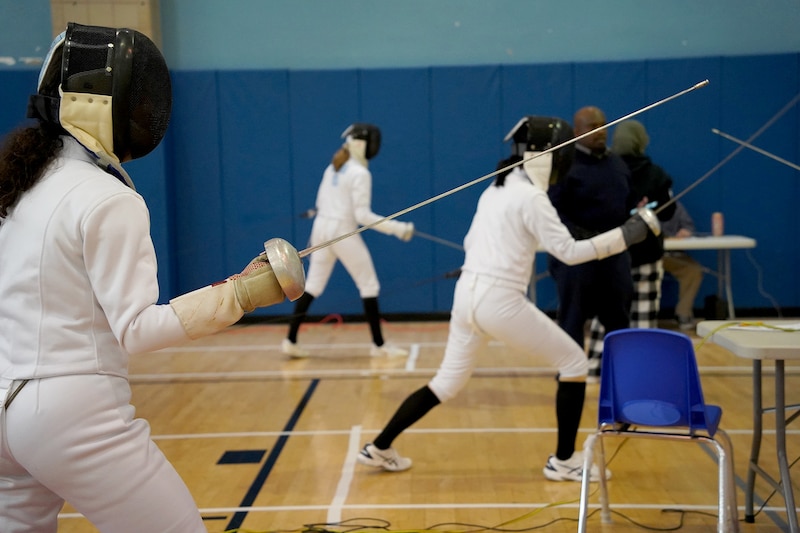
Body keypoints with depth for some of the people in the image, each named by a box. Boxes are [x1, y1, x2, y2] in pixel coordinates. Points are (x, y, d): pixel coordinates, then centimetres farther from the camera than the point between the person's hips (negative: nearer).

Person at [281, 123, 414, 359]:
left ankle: (291, 340, 11)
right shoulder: (360, 173, -14)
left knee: (313, 286, 12)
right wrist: (397, 228, -18)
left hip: (321, 228, 8)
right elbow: (363, 216, -18)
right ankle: (379, 345, 7)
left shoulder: (333, 167, 10)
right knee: (369, 286, 3)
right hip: (343, 232, -8)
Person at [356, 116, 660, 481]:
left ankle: (379, 449, 21)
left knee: (447, 383, 20)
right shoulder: (530, 196, -11)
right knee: (575, 365, 7)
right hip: (500, 302, -8)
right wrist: (628, 233, -12)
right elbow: (570, 252, -14)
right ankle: (564, 461, 13)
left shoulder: (496, 189, 14)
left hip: (467, 296, 8)